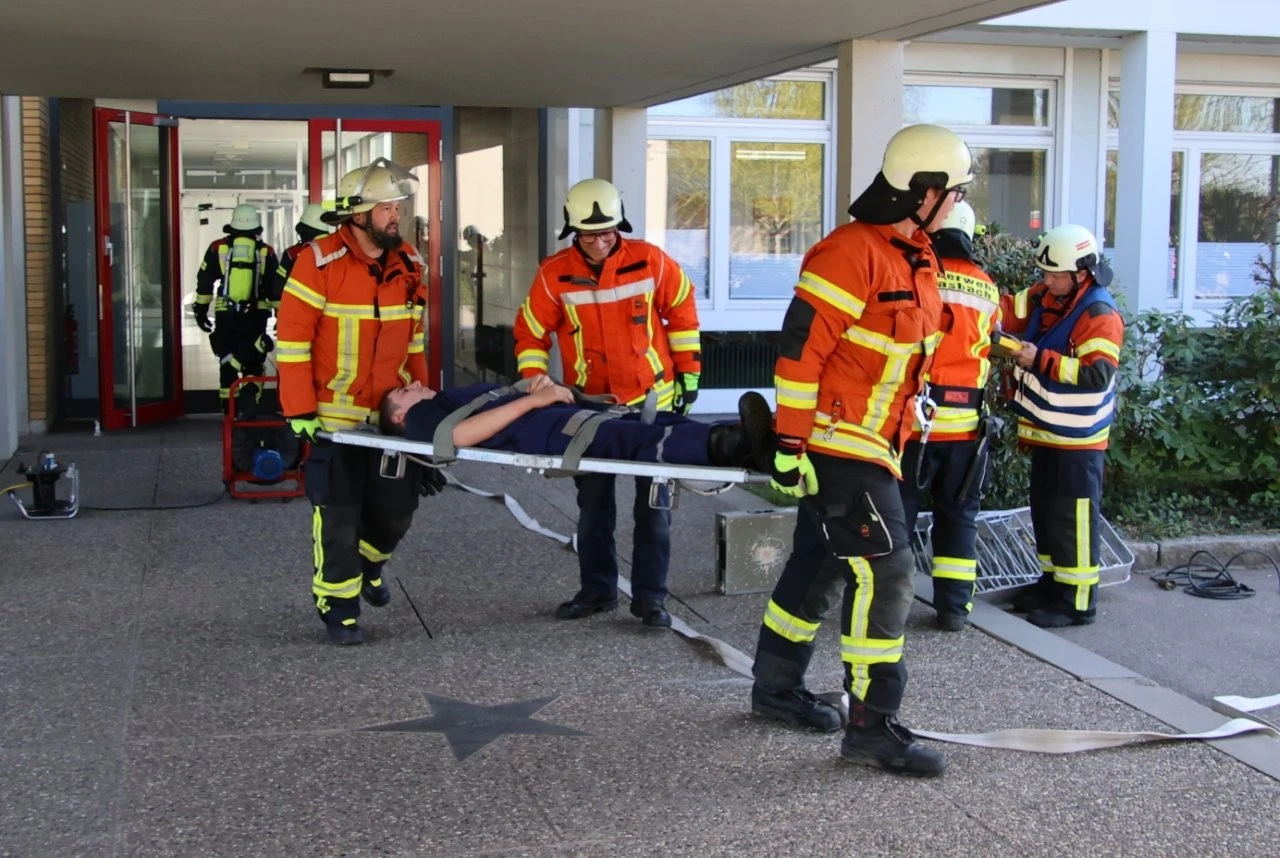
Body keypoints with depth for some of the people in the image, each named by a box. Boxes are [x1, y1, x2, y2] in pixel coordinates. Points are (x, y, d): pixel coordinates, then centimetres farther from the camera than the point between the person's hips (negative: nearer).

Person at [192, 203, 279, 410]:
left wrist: (201, 310, 12)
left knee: (228, 361, 12)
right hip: (256, 315, -1)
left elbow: (205, 282, 3)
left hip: (225, 315, 1)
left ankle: (229, 406, 14)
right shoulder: (266, 252, -1)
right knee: (253, 362, 9)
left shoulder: (218, 248, 0)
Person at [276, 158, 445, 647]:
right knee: (339, 512, -2)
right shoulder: (320, 262, -14)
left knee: (396, 507, 11)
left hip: (391, 413, 5)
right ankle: (338, 604, 15)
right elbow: (293, 339, -14)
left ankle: (368, 564, 41)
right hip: (334, 414, -5)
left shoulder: (408, 265, 3)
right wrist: (300, 412, -16)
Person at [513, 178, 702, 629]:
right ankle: (597, 589, 26)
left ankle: (649, 596, 15)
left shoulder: (650, 262, -9)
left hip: (652, 402, -1)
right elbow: (531, 333, 1)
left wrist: (688, 373, 5)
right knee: (592, 505, 11)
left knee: (654, 506, 5)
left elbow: (681, 312, 3)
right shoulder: (555, 274, -8)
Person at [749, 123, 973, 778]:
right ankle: (872, 727, -3)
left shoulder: (916, 258, 13)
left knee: (819, 565, 18)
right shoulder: (851, 254, -19)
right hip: (839, 444, -10)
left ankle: (776, 687, 32)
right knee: (884, 573, -10)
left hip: (871, 446, 10)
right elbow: (798, 350, -21)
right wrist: (790, 444, -21)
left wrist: (902, 430, 24)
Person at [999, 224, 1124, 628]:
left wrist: (1040, 360, -27)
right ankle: (1053, 582, 32)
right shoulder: (1045, 297, 5)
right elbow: (1008, 311, 3)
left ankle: (1079, 602, 4)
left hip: (1077, 439, -9)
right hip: (1046, 431, 9)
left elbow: (1097, 374, -27)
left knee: (1074, 519, -4)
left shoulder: (1101, 315, -20)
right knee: (1045, 512, 18)